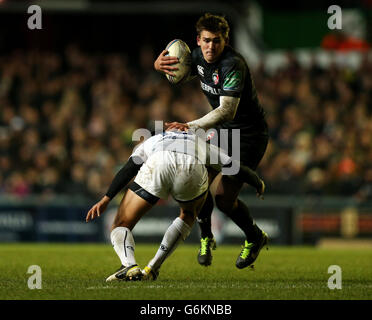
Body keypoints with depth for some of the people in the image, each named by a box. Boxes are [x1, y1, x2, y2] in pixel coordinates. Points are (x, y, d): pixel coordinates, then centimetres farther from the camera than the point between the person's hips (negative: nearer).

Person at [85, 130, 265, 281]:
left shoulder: (151, 141, 41)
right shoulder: (202, 146, 45)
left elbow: (129, 168, 21)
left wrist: (106, 199, 11)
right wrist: (258, 184, 56)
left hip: (158, 166, -1)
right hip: (194, 170, 1)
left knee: (120, 226, 13)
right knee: (188, 215, 35)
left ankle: (130, 267, -18)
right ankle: (152, 269, 24)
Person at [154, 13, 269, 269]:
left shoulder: (233, 65, -28)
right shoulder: (199, 56, -2)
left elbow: (227, 111, -38)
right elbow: (179, 75, 19)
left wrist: (191, 126, -47)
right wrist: (160, 65, -6)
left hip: (250, 135, -7)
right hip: (223, 130, 7)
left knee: (224, 199, -11)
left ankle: (255, 238, 18)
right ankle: (206, 238, 15)